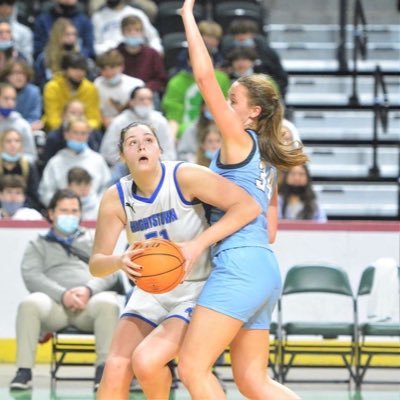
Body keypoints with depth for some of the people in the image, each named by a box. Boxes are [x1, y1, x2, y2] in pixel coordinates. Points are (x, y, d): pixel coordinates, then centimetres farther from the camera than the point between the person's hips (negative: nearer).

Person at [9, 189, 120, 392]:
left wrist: (88, 289, -12)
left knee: (108, 303, -34)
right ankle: (24, 371, -31)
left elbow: (109, 272, 11)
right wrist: (62, 294, -15)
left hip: (90, 302, 1)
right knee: (29, 304, -34)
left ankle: (104, 370, -30)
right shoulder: (37, 245, 22)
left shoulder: (95, 240, 26)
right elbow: (32, 276, 3)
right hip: (53, 303, 0)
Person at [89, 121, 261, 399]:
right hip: (151, 291, 5)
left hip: (196, 292, -5)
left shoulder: (184, 177, -18)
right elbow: (96, 263, -4)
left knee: (146, 361, -24)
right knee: (115, 368, -12)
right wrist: (119, 262, -28)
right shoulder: (116, 198, -5)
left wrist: (198, 244, -31)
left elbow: (248, 206, -24)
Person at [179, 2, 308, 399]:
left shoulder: (239, 141, -4)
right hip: (264, 268, 10)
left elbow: (205, 77, -12)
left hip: (240, 265, -10)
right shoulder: (264, 161, 21)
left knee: (192, 367, -9)